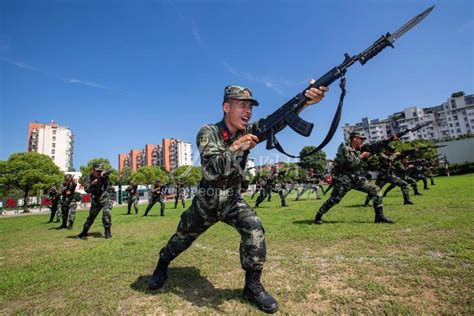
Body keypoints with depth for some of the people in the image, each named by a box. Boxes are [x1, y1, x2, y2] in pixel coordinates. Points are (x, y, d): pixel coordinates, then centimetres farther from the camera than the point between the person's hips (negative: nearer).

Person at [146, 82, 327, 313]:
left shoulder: (247, 131, -8)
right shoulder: (208, 132, -18)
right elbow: (210, 171, -30)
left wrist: (306, 101, -39)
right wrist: (234, 148, -43)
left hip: (233, 199, 2)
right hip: (205, 201, -2)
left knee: (254, 228, -22)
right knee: (183, 238, 16)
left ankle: (253, 286, -2)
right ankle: (162, 265, 47)